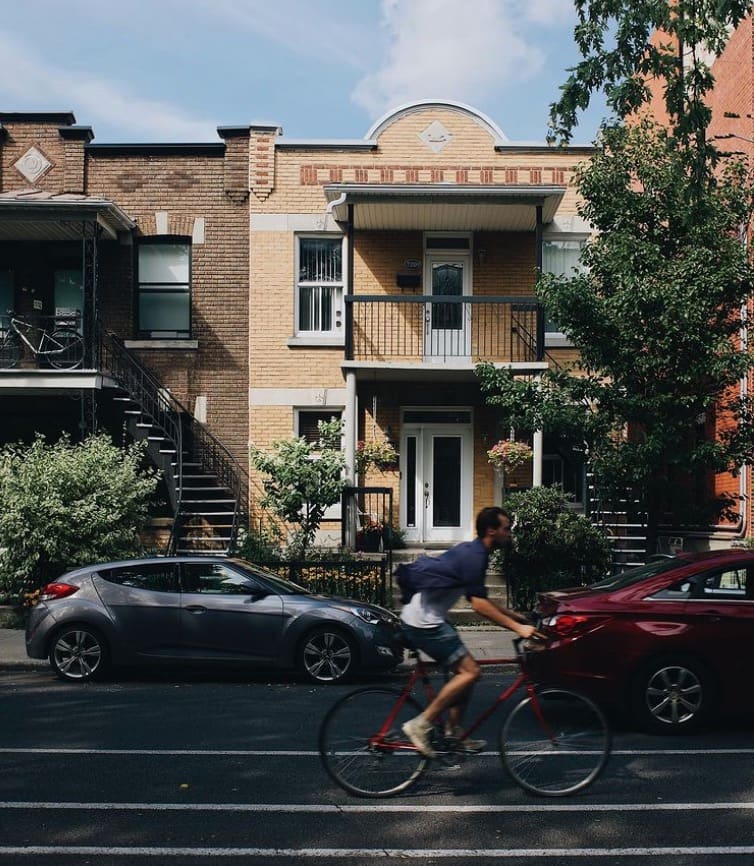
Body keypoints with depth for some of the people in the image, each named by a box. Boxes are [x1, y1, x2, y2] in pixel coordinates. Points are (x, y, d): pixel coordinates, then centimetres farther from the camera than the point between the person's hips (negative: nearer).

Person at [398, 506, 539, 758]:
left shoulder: (472, 551, 14)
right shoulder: (474, 556, -17)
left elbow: (480, 599, 23)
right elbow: (479, 605, -23)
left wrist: (511, 614, 21)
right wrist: (517, 627, -24)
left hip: (429, 618, 10)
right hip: (424, 622, -10)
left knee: (465, 671, 13)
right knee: (470, 671, -12)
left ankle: (454, 735, 20)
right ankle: (421, 725, -9)